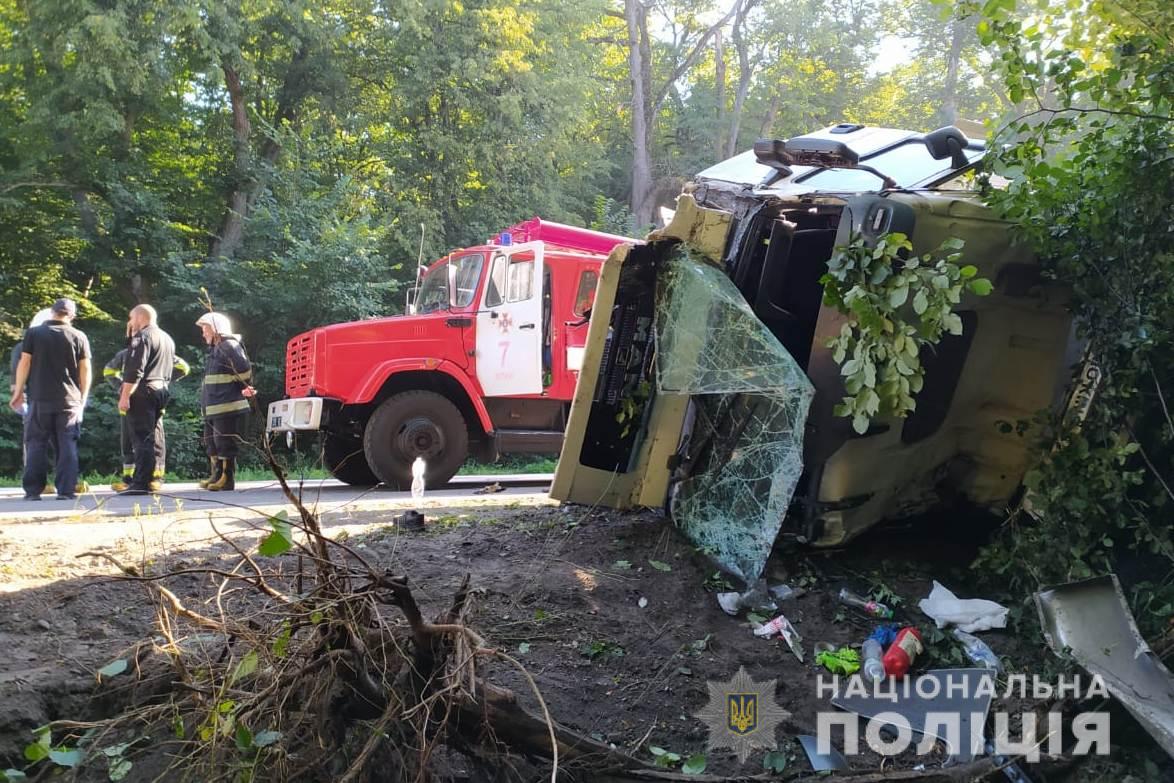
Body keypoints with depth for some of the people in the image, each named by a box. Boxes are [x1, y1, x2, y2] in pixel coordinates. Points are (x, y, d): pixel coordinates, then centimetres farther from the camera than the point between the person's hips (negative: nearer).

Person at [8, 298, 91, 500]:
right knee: (67, 445, 3)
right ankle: (66, 491, -2)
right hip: (69, 400, 0)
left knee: (36, 445, 6)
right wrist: (83, 397, 14)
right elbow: (85, 370, 4)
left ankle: (33, 490, 4)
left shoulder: (33, 333, 1)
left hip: (39, 399, 0)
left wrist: (18, 392, 9)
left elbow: (24, 364, 0)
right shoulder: (79, 337, 2)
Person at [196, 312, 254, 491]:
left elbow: (245, 369, -19)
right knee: (212, 444, 16)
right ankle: (217, 477, 25)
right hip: (213, 409, 10)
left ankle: (227, 480, -2)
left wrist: (244, 388, -4)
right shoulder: (214, 350, 20)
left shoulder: (229, 346, -11)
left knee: (225, 445, -7)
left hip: (228, 408, -10)